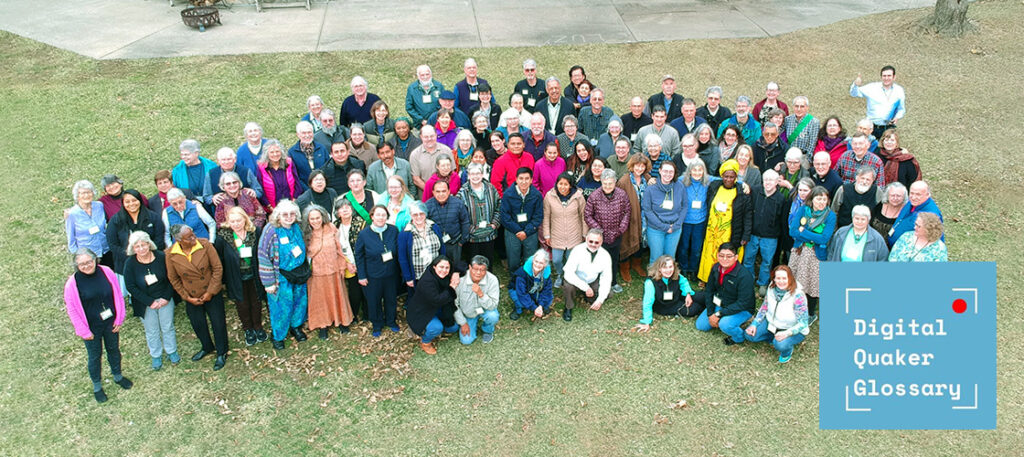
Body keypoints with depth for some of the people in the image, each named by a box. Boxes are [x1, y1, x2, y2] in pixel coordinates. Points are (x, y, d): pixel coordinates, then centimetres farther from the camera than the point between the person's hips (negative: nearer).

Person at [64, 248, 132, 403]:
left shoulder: (107, 272, -13)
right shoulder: (72, 283, -19)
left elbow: (118, 296, -3)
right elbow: (72, 310, -12)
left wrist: (119, 319, -1)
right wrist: (84, 331, -9)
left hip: (110, 324, 2)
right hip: (92, 328, -2)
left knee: (114, 350, 22)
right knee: (95, 356, 15)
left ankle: (118, 376, 48)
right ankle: (97, 387, 37)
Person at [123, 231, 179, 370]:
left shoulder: (161, 257, -12)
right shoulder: (130, 263, -14)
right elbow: (130, 286, -11)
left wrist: (167, 297, -12)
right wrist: (150, 302, -15)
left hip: (165, 299, 0)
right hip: (145, 303, 0)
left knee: (168, 327, 13)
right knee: (151, 331, 13)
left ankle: (172, 352, 34)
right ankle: (156, 356, 32)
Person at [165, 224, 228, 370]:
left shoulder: (205, 245, -20)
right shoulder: (171, 254, -16)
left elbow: (218, 268, -14)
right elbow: (173, 279, -3)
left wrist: (210, 292, -14)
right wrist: (187, 297, -6)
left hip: (212, 293, -2)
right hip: (192, 297, 2)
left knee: (218, 323, 8)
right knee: (198, 324, 19)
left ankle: (221, 353, 29)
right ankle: (207, 347, 47)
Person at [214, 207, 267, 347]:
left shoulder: (256, 231, -14)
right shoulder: (223, 236, -14)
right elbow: (219, 259, -6)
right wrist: (222, 280, -3)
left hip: (254, 275, 1)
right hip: (236, 278, 0)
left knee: (256, 302, 18)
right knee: (242, 304, 15)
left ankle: (258, 327, 39)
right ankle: (248, 330, 36)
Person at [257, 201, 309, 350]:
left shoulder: (297, 227, -2)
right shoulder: (271, 231, -19)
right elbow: (264, 257, -16)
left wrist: (305, 270, 16)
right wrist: (269, 282, -16)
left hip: (299, 273, 5)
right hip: (281, 276, -5)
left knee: (300, 301, 17)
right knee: (281, 306, 4)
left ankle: (296, 327, 42)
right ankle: (278, 336, 26)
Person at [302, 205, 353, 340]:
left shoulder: (331, 229, -7)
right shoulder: (306, 234, -9)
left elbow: (339, 249, 0)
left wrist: (342, 266, 2)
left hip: (333, 271, 1)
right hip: (316, 273, -1)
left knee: (337, 296, 15)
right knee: (319, 299, 10)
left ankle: (341, 320, 34)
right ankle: (322, 326, 26)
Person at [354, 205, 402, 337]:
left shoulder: (393, 231, -6)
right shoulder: (364, 234, -11)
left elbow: (399, 251, 4)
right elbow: (359, 255, -5)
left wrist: (399, 269, 1)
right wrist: (361, 276, -6)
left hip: (391, 273, 2)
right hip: (372, 276, -2)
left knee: (391, 299, 17)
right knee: (374, 301, 12)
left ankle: (391, 321, 41)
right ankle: (377, 325, 34)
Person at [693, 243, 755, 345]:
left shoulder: (744, 276, -30)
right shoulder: (716, 268, -9)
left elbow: (743, 303, -28)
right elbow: (709, 290, 0)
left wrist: (719, 314, -27)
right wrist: (710, 313, -7)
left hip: (741, 310, -7)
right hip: (719, 305, 7)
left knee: (725, 325, -34)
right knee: (701, 325, 5)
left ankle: (738, 337, -1)